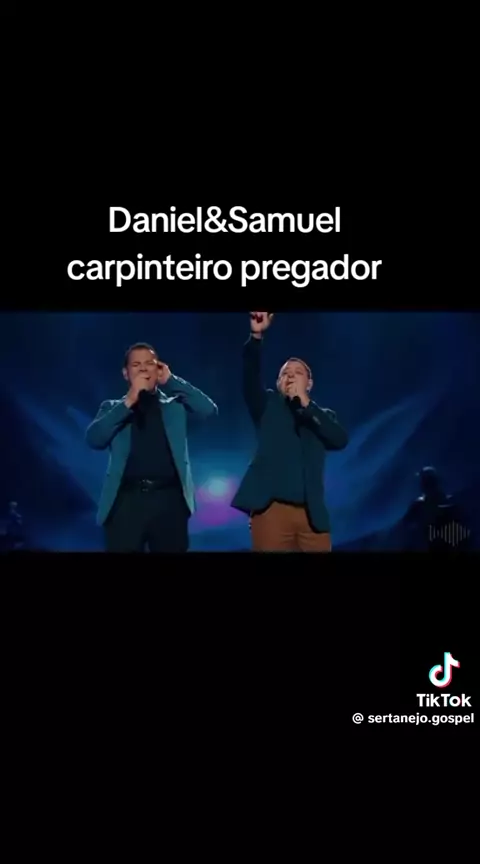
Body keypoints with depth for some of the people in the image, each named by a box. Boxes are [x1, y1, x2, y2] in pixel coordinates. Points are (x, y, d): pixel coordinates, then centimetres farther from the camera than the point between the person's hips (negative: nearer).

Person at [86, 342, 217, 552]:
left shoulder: (175, 404, 17)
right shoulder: (113, 407, 15)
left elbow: (209, 409, 0)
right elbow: (94, 439, -3)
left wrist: (171, 381, 3)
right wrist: (128, 403, -9)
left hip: (169, 499, 1)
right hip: (127, 500, -1)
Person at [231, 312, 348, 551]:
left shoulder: (322, 416, 19)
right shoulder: (268, 406, 15)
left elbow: (341, 440, -2)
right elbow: (251, 377, -2)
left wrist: (306, 404, -7)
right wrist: (256, 335, -17)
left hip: (312, 513, 2)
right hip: (272, 509, -1)